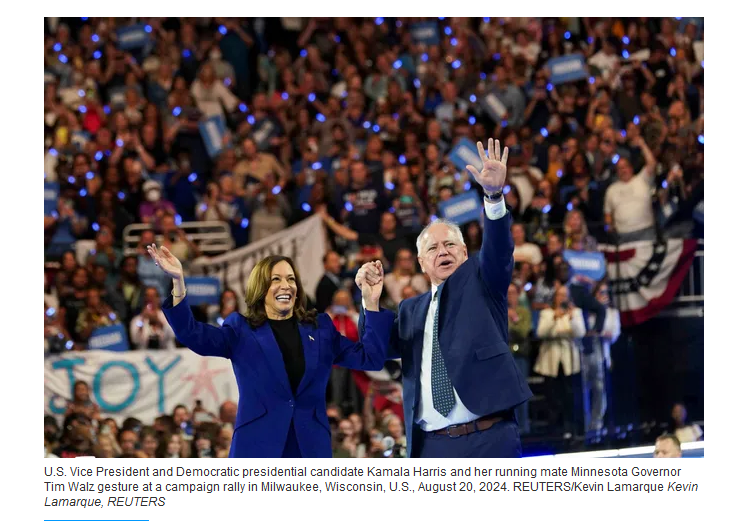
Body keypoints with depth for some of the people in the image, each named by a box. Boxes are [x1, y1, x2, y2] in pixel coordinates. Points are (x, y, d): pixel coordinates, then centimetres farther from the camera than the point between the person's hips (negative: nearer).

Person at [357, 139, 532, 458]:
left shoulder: (480, 282, 9)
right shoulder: (412, 310, 21)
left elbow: (498, 250, -10)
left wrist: (494, 194, -28)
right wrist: (371, 300, -4)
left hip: (489, 439, -4)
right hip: (433, 447, 4)